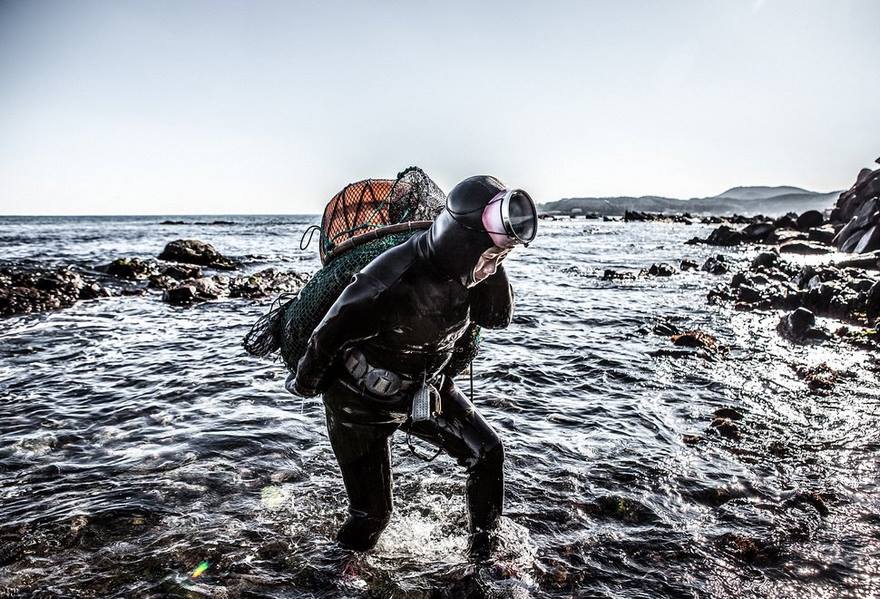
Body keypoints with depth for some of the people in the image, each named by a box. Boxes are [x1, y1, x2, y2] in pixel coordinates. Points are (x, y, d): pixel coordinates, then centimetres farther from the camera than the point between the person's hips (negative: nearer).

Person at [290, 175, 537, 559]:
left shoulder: (459, 268, -17)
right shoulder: (389, 283, -37)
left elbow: (497, 319, -5)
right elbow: (329, 335, -22)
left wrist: (494, 265, -24)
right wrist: (305, 383, -2)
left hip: (425, 391, 6)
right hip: (361, 403, -6)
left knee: (488, 453, 2)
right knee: (372, 512, 4)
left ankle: (484, 549, 23)